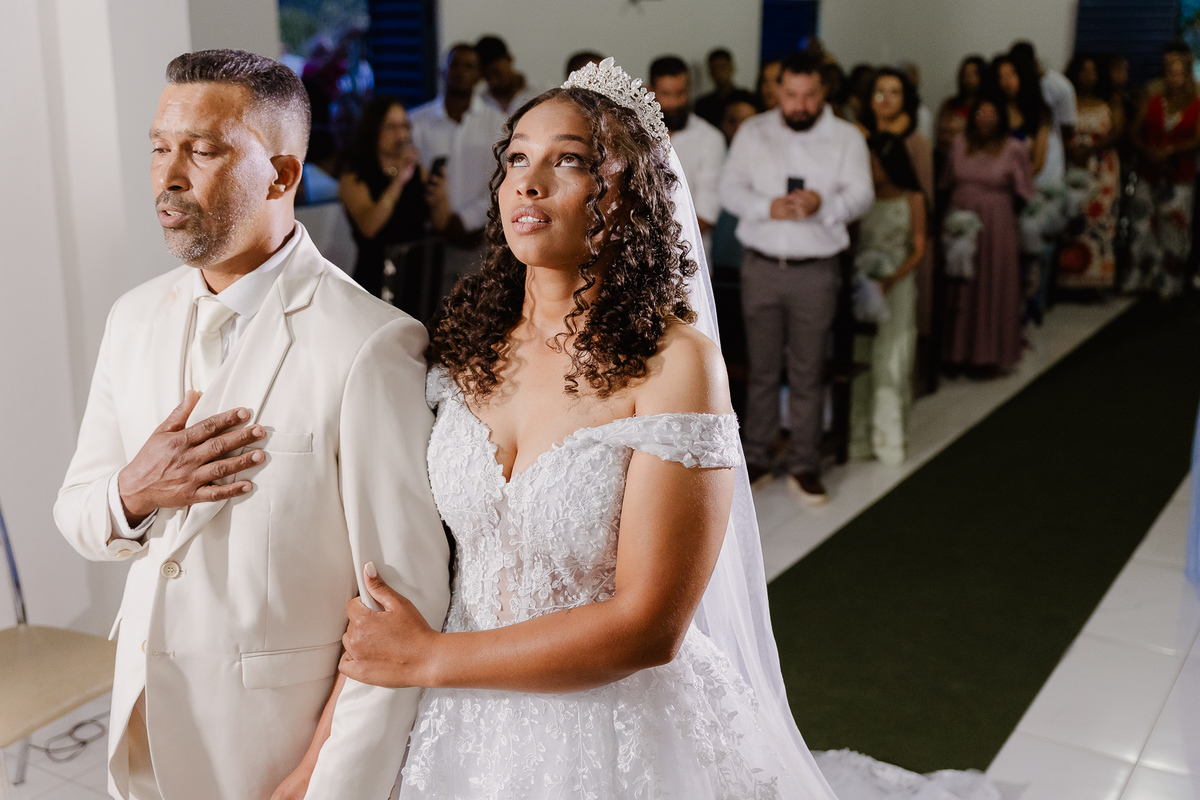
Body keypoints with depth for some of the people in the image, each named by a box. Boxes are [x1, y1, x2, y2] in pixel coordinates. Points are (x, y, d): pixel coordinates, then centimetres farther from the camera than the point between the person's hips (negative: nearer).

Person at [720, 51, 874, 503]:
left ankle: (805, 465, 13)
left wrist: (822, 203, -26)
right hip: (761, 266, 1)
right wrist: (767, 207, -17)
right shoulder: (753, 132, 8)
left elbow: (861, 195, -4)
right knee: (762, 368, 6)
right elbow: (730, 189, 2)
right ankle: (756, 458, 17)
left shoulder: (846, 138, 5)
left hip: (816, 271, -1)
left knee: (808, 371, 2)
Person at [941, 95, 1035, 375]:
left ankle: (987, 355, 12)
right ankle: (958, 353, 15)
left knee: (992, 287, 3)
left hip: (996, 227, -3)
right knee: (959, 290, 6)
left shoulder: (1014, 149, -3)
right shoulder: (960, 145, 7)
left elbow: (1023, 193, 0)